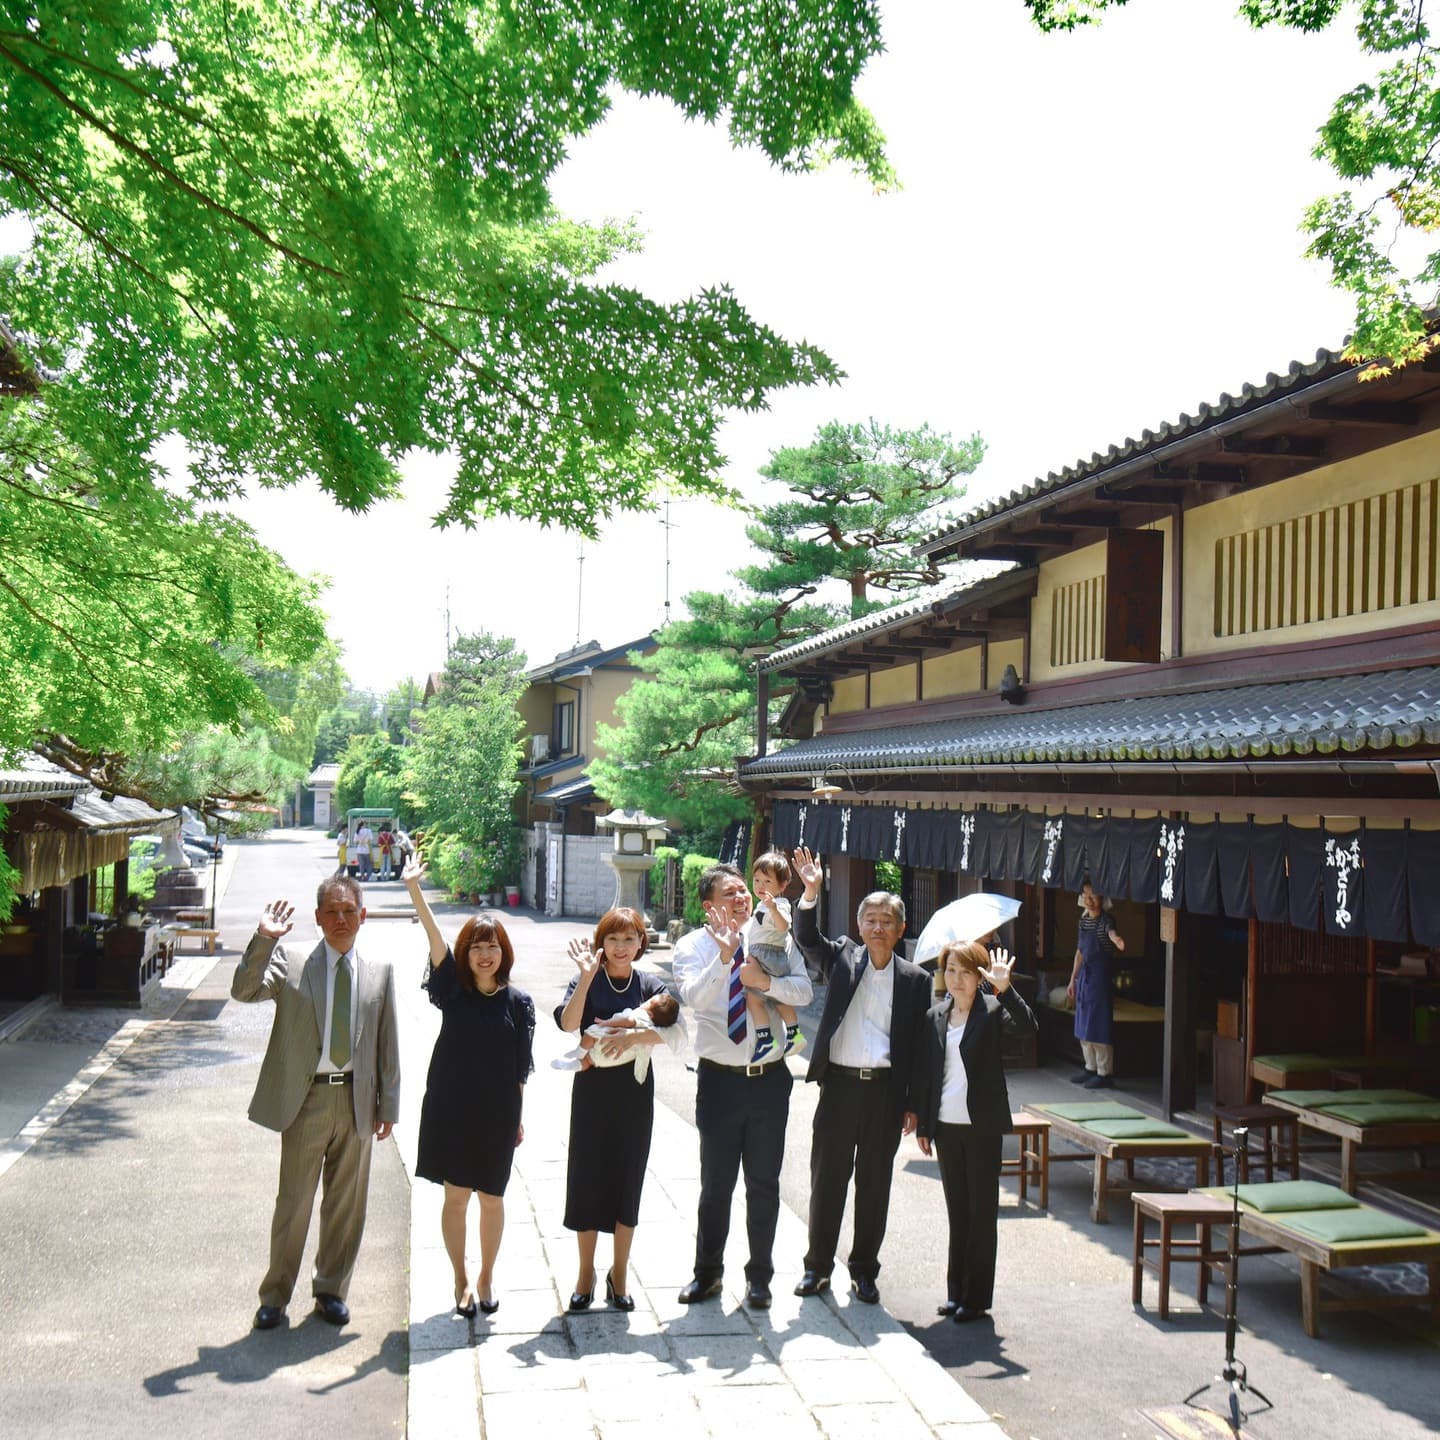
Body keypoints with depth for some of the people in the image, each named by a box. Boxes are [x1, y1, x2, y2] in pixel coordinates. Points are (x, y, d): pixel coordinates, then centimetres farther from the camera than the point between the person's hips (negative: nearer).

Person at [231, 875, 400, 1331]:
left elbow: (388, 1045, 6)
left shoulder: (379, 972, 4)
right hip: (305, 1098, -2)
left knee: (346, 1202, 12)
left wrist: (388, 1106, 4)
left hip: (356, 1100, 2)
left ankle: (331, 1290, 29)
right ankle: (275, 1296, 22)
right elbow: (244, 990, -18)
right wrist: (264, 938, -29)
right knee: (293, 1202, 6)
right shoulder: (291, 965, -2)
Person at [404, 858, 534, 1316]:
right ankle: (461, 1280, 22)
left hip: (497, 1112, 0)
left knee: (491, 1197, 9)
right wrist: (414, 889, -30)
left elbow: (521, 1068, 4)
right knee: (456, 1196, 5)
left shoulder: (518, 1003, -2)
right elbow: (435, 938, -17)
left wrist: (519, 1118, 6)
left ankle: (486, 1278, 28)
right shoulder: (453, 991, -3)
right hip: (450, 1108, 0)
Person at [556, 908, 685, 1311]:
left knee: (628, 1180, 8)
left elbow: (678, 1033, -14)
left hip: (634, 1093, 1)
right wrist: (586, 976, -29)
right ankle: (585, 1273, 21)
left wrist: (637, 1035, -29)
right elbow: (568, 1023, -22)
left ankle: (619, 1274, 23)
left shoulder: (651, 985, 1)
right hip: (592, 1090, -1)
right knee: (587, 1178, 5)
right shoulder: (586, 980, -3)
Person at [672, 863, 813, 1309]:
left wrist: (766, 982, -27)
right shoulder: (693, 946, -6)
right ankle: (707, 1273, 27)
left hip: (770, 1077, 2)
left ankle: (760, 1276, 27)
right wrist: (724, 955, -38)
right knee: (716, 1184, 9)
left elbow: (803, 991, -9)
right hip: (720, 1078, -1)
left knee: (764, 1183, 12)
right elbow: (694, 996, -24)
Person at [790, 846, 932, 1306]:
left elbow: (919, 1044, 4)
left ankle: (864, 1269, 24)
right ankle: (818, 1265, 22)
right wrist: (810, 893, -29)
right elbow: (807, 939, -12)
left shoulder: (915, 979, 3)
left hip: (886, 1090, 0)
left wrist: (912, 1104, 1)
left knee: (874, 1182, 10)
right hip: (840, 1083, 0)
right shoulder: (842, 958, 4)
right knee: (827, 1177, 8)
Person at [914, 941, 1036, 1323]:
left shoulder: (992, 1011, -5)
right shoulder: (934, 1017, 7)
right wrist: (922, 1125, 9)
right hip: (946, 1126, 4)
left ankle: (977, 1296, 12)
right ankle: (956, 1290, 22)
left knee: (981, 1210, 3)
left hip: (982, 1126, -4)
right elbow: (924, 1072, 10)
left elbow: (1027, 1027, -24)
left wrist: (1005, 989, -35)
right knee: (956, 1210, 12)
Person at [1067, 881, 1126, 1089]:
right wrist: (1073, 980, 19)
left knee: (1099, 1024, -6)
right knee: (1083, 1025, 13)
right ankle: (1091, 1068, 26)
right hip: (1084, 975, 8)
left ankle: (1105, 1073, 2)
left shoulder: (1105, 920, -12)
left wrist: (1118, 942, -60)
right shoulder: (1084, 920, 11)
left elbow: (1112, 933, -37)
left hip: (1100, 974, -8)